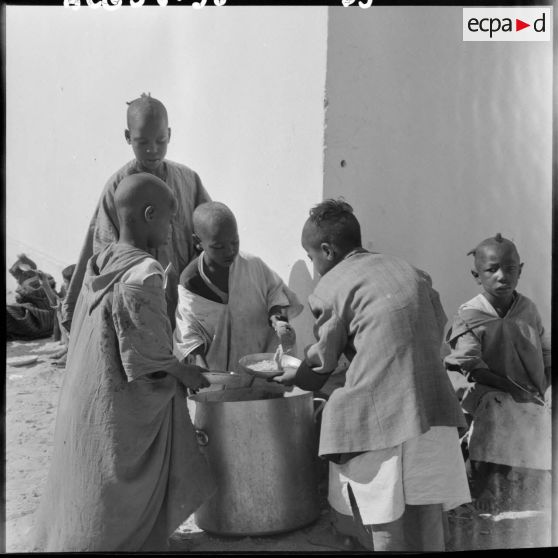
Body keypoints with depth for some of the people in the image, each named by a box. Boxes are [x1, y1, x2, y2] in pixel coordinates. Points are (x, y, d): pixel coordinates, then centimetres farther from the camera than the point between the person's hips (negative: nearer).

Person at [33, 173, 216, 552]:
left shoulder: (100, 265, 2)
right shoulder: (143, 275, -24)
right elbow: (151, 360, -21)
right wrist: (185, 373, -3)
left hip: (86, 402, 8)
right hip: (125, 412, -8)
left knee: (86, 499, 23)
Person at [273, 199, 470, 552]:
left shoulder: (330, 287, 0)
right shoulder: (410, 271, 16)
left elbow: (323, 362, 8)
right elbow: (438, 329, 20)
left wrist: (291, 377, 28)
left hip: (381, 416, -6)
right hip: (435, 407, 6)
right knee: (424, 526, 15)